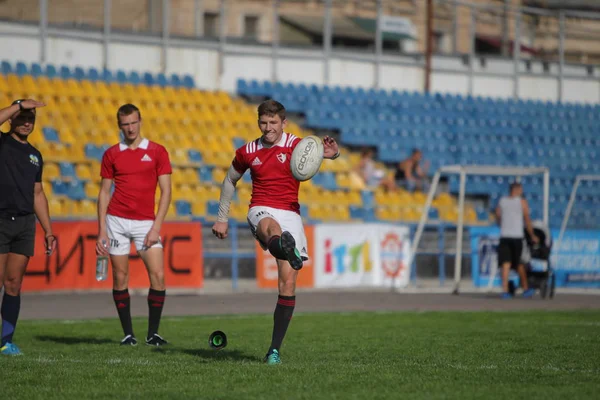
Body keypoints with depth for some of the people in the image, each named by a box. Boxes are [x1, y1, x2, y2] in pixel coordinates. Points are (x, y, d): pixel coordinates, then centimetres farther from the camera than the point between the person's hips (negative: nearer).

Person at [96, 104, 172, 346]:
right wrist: (101, 231, 1)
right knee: (120, 278, 0)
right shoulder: (111, 154, 8)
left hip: (146, 222, -1)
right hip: (117, 221, 1)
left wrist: (156, 227, -8)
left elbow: (166, 191, 1)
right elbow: (104, 192, 9)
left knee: (158, 275, -11)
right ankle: (128, 333, 8)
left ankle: (153, 333, -1)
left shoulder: (157, 152, 3)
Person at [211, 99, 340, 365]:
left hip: (290, 214, 0)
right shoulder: (247, 152, 9)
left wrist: (332, 153, -43)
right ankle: (282, 247, -80)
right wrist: (221, 218, 25)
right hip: (261, 211, 0)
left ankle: (275, 349, 0)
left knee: (288, 283, -7)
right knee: (272, 226, -41)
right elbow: (230, 181, 25)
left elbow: (315, 151, -19)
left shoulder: (295, 146, 2)